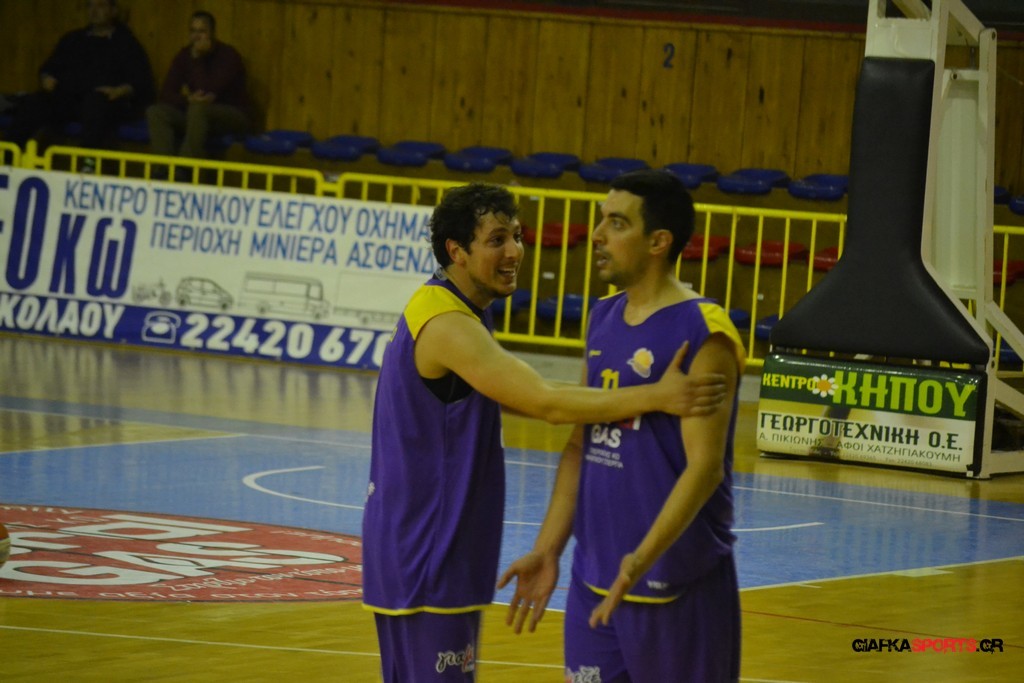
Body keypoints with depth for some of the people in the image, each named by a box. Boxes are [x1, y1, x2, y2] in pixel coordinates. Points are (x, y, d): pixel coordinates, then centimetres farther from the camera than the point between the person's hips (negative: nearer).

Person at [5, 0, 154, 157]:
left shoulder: (126, 42, 15)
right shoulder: (72, 39, 28)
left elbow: (142, 81, 6)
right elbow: (48, 68, 30)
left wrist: (120, 91, -14)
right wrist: (47, 78, 5)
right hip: (65, 99, 4)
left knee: (95, 103, -42)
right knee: (31, 103, -27)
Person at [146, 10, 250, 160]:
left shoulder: (228, 55, -14)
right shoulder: (184, 55, 4)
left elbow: (207, 91, -25)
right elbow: (165, 94, -3)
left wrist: (197, 58, -22)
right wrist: (188, 99, -23)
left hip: (232, 117, -6)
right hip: (194, 114, 6)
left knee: (198, 108, -38)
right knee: (155, 112, -19)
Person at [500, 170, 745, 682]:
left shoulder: (702, 333, -14)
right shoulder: (603, 320, 10)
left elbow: (704, 466, -20)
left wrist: (641, 559, -30)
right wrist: (547, 550, 9)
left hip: (677, 587, -7)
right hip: (594, 581, 7)